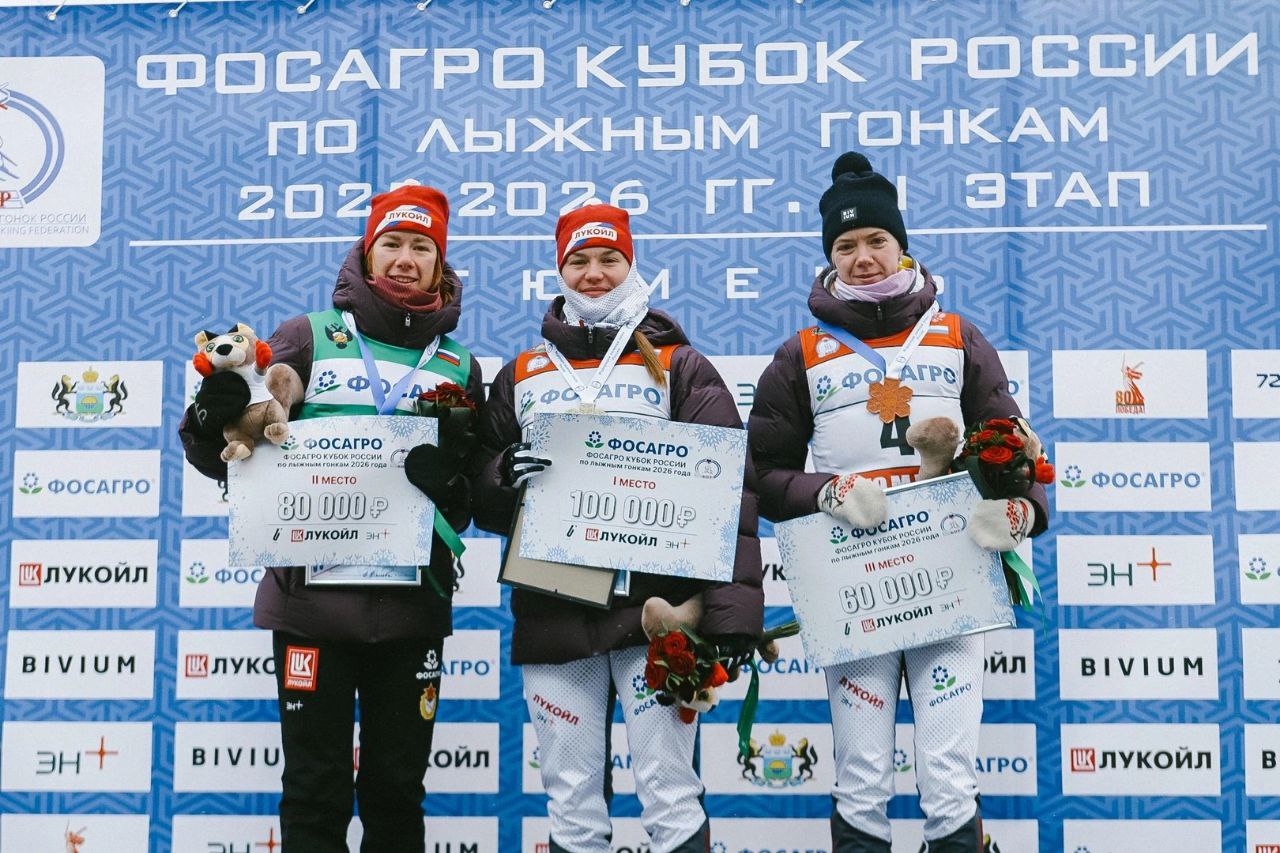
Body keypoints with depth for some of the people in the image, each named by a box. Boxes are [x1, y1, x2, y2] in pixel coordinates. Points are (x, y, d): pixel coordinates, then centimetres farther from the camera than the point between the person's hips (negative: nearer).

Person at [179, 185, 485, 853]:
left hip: (412, 602, 2)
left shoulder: (459, 367, 11)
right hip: (311, 595, -2)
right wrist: (216, 416, -17)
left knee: (397, 793, 11)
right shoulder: (308, 338, 6)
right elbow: (230, 458, 5)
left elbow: (485, 499, 11)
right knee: (315, 796, 4)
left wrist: (450, 477, -11)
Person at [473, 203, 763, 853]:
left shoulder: (680, 366, 5)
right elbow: (482, 502, 14)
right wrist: (502, 478, -11)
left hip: (655, 613, -3)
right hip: (553, 621, 3)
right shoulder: (520, 376, 14)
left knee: (670, 801, -2)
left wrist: (731, 610, -14)